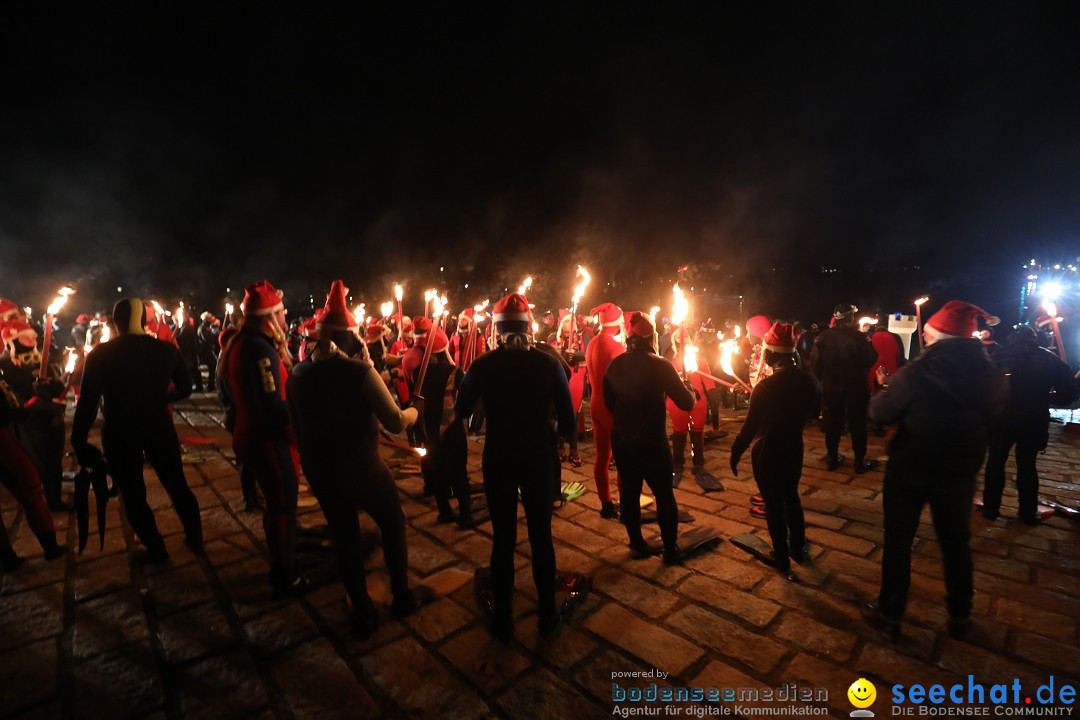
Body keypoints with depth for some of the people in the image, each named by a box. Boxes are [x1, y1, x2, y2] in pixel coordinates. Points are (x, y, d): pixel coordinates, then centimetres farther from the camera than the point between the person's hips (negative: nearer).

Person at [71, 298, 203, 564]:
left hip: (120, 433, -2)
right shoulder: (166, 349, -5)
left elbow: (88, 402, -13)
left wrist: (78, 441, -4)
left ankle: (157, 551, 23)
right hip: (159, 428, 2)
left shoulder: (100, 354, -10)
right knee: (177, 485, 17)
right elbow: (185, 388, 5)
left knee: (133, 495, 13)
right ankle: (195, 539, 27)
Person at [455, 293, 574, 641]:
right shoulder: (548, 363, -11)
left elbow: (461, 410, 1)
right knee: (541, 536, 15)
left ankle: (503, 620, 28)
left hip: (497, 460, 0)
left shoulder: (483, 365, -10)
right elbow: (567, 420, -9)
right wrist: (556, 433, 11)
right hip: (538, 458, 0)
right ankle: (547, 613, 31)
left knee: (503, 538, 13)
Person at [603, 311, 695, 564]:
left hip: (621, 441, 5)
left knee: (629, 492, 16)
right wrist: (691, 391, 9)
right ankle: (671, 550, 20)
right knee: (664, 495, 11)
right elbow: (686, 403, -13)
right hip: (652, 442, -4)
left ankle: (636, 544, 29)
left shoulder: (614, 365, -2)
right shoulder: (660, 365, -17)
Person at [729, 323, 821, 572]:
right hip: (794, 449, 6)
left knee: (774, 504, 11)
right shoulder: (811, 381, -8)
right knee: (791, 497, 26)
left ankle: (782, 557, 26)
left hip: (767, 454, -5)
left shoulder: (765, 387, -25)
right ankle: (798, 548, 40)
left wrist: (735, 453, -8)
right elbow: (812, 413, 11)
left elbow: (750, 427, -20)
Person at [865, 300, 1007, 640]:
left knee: (898, 542, 10)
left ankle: (890, 615, 22)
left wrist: (885, 388, 6)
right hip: (960, 473, 4)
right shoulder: (992, 376, -7)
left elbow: (880, 414, -12)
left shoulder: (915, 373, -21)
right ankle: (959, 615, 37)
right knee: (956, 543, 21)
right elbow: (992, 420, 8)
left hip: (909, 471, -4)